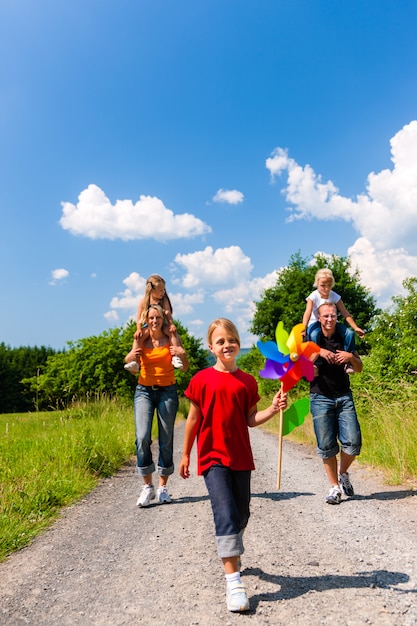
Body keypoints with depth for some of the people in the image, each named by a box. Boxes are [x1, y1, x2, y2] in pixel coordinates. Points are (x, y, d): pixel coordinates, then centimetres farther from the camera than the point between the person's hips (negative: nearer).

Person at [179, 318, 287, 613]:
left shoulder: (247, 381, 0)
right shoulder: (201, 380, -6)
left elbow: (251, 419, 1)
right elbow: (194, 419, 0)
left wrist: (273, 408, -15)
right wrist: (185, 455, 6)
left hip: (240, 458, 4)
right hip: (212, 458, -3)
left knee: (241, 514, 16)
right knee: (226, 514, -11)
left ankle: (232, 554, 43)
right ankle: (234, 582, -5)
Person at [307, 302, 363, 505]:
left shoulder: (345, 337, 5)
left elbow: (359, 368, 9)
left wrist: (351, 356, -11)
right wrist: (319, 352, -21)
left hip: (344, 397, 2)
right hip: (320, 398, -1)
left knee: (353, 442, -5)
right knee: (326, 446, 1)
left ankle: (343, 473, 24)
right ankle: (334, 486, 18)